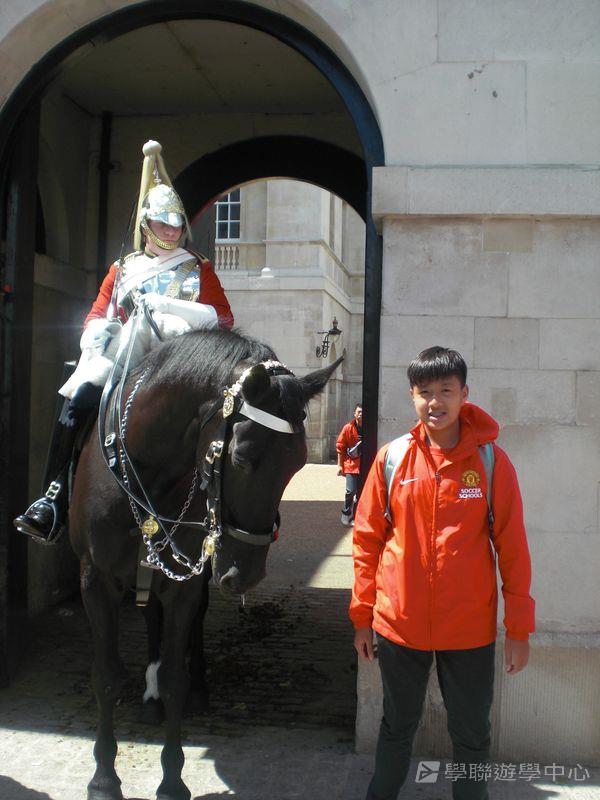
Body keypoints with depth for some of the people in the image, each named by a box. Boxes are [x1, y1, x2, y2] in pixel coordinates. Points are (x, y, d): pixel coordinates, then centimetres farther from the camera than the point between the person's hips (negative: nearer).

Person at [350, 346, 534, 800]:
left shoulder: (492, 461, -7)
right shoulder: (392, 459, -4)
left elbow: (512, 547, -4)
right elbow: (368, 539, 2)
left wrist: (519, 627, -4)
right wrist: (362, 616, 3)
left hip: (470, 628, -1)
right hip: (400, 623, 1)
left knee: (471, 734, 14)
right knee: (397, 726, 20)